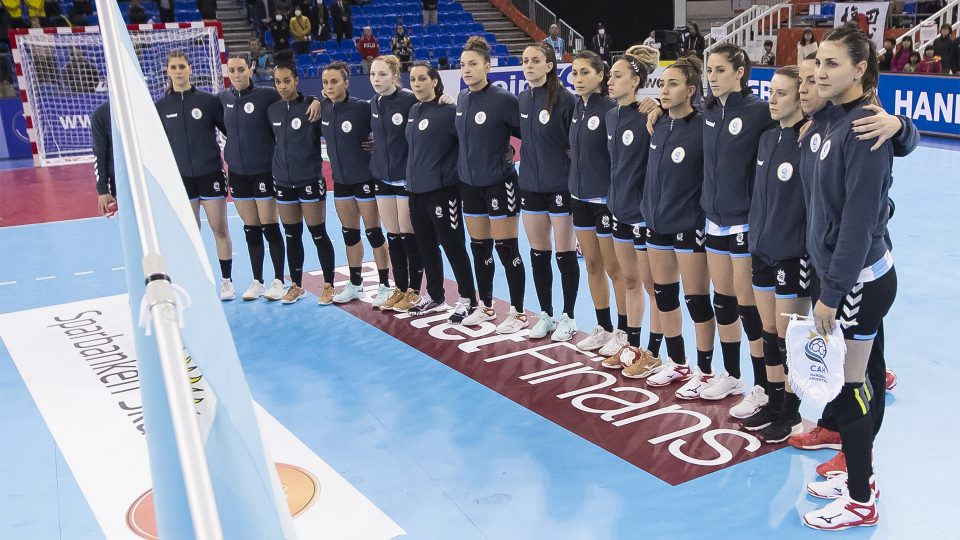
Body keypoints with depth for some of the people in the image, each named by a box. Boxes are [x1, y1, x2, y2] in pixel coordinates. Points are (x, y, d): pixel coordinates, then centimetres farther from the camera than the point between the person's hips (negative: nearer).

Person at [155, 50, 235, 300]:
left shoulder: (208, 100, -3)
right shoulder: (161, 107, 3)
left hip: (210, 174, -2)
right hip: (180, 178, 2)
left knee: (220, 229, 3)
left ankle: (226, 281, 15)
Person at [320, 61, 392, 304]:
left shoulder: (362, 108, -17)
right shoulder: (324, 108, -2)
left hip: (365, 179, -6)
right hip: (340, 180, 6)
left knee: (373, 233, 2)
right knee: (349, 234, 14)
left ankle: (385, 286, 13)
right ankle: (355, 284, 27)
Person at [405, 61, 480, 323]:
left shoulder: (448, 110, -12)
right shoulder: (413, 111, 10)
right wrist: (412, 177, 17)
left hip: (442, 190, -7)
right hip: (416, 190, 7)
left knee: (452, 246, 0)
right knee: (426, 246, 15)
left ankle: (467, 299, 12)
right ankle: (435, 296, 30)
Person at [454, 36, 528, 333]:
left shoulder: (503, 99, -15)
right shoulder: (462, 99, 5)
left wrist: (508, 152, -10)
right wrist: (474, 159, 14)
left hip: (499, 183, -6)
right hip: (469, 183, 7)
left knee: (506, 249, -1)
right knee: (479, 247, 14)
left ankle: (518, 312, 11)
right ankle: (485, 306, 27)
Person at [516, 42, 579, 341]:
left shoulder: (565, 99, -12)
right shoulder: (522, 99, 6)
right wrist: (531, 164, 11)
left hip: (560, 186, -6)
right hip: (530, 186, 6)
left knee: (565, 254, 4)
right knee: (538, 253, 11)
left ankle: (567, 317, 17)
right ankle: (546, 315, 24)